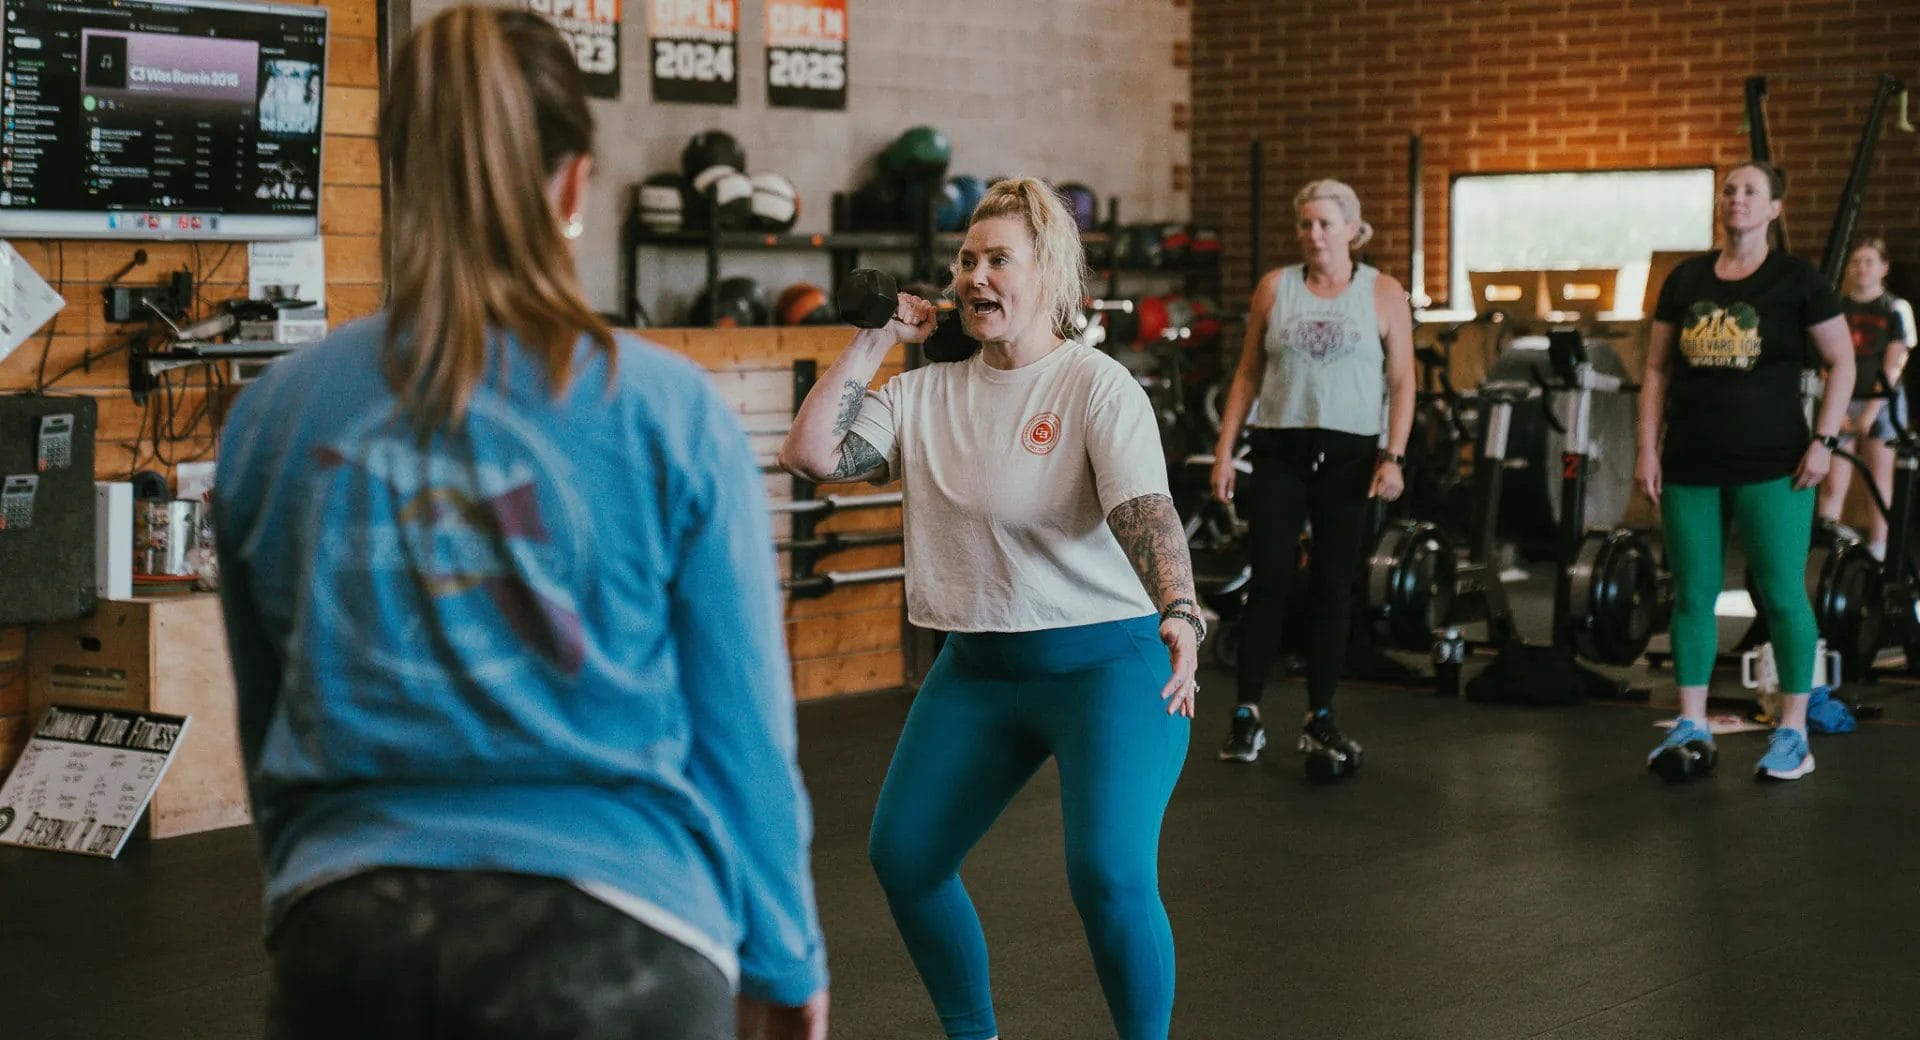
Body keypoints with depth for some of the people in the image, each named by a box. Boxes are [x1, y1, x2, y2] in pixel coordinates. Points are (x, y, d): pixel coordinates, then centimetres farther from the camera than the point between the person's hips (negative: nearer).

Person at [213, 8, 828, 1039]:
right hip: (606, 947, -2)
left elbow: (265, 722, 13)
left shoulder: (273, 417, 2)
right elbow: (742, 730, 0)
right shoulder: (667, 415, -5)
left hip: (345, 937, 3)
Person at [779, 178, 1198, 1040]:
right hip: (977, 669, 6)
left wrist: (1179, 614, -41)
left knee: (1109, 876, -21)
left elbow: (1146, 509, -23)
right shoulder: (927, 393, 5)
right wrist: (875, 340, -2)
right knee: (901, 856, 8)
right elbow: (809, 453, -5)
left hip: (1104, 660, -6)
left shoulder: (1096, 385, -10)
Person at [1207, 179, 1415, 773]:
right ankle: (1247, 715, 1)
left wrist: (1394, 456, -9)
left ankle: (1320, 718, 14)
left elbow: (1402, 383, 0)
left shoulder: (1384, 295, 2)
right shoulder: (1274, 289, 6)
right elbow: (1248, 374, 8)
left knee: (1332, 587, 5)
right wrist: (1224, 451, 2)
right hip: (1280, 451, 0)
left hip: (1349, 456, 0)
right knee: (1269, 581, -5)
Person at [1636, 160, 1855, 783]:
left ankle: (1793, 732, 7)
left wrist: (1825, 440, -8)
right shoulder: (1686, 280, 8)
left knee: (1782, 596, -2)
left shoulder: (1796, 280, -2)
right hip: (1690, 466, 4)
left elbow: (1842, 361, 1)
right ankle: (1690, 726, 16)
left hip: (1771, 466, -4)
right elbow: (1657, 369, 11)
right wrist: (1648, 449, 4)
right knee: (1693, 594, 8)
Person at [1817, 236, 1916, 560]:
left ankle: (1877, 552, 8)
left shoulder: (1896, 309, -1)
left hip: (1881, 403, -1)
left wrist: (1871, 411, -13)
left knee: (1880, 483, 3)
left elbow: (1893, 366, -5)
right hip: (1842, 402, 1)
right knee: (1833, 484, -5)